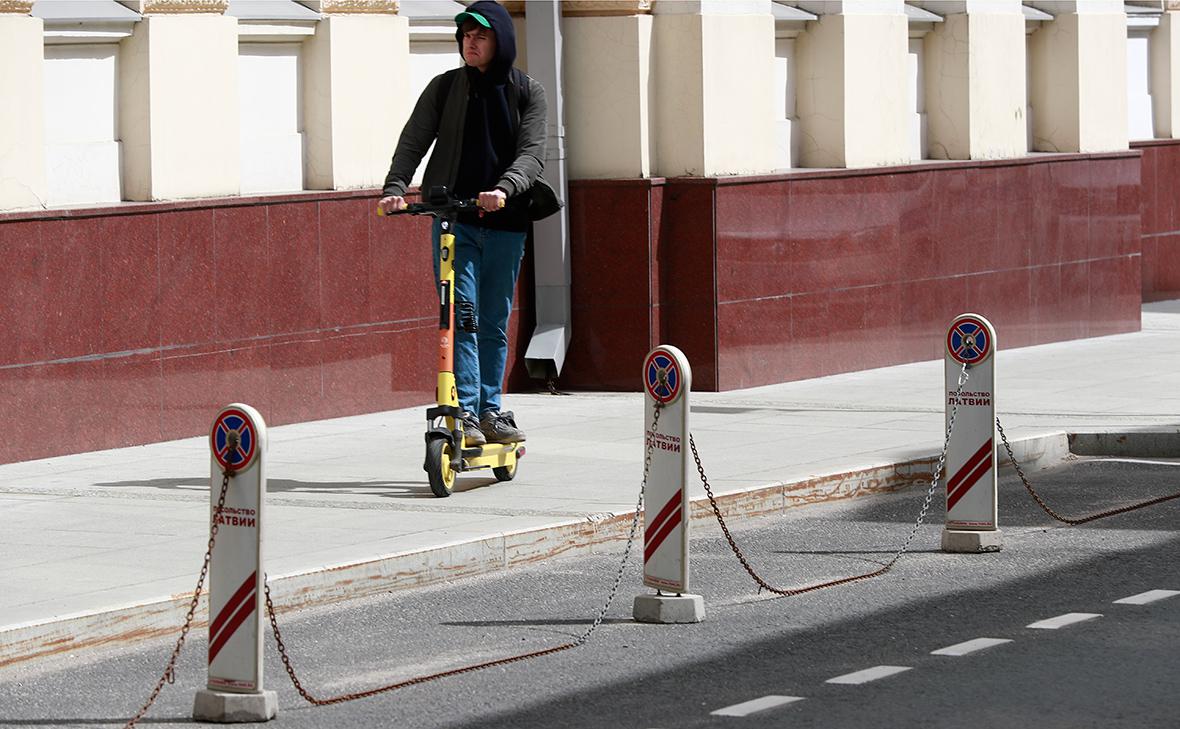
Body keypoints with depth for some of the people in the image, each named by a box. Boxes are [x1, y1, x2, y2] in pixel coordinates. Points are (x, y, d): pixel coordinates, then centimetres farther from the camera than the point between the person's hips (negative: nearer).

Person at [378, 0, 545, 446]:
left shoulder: (527, 92, 5)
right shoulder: (444, 88, 6)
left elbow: (532, 152, -8)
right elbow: (414, 141, -1)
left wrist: (504, 189, -27)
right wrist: (396, 187, -19)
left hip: (505, 224, 1)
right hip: (453, 220, -1)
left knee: (494, 322, 8)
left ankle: (490, 410, 19)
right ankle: (465, 414, -13)